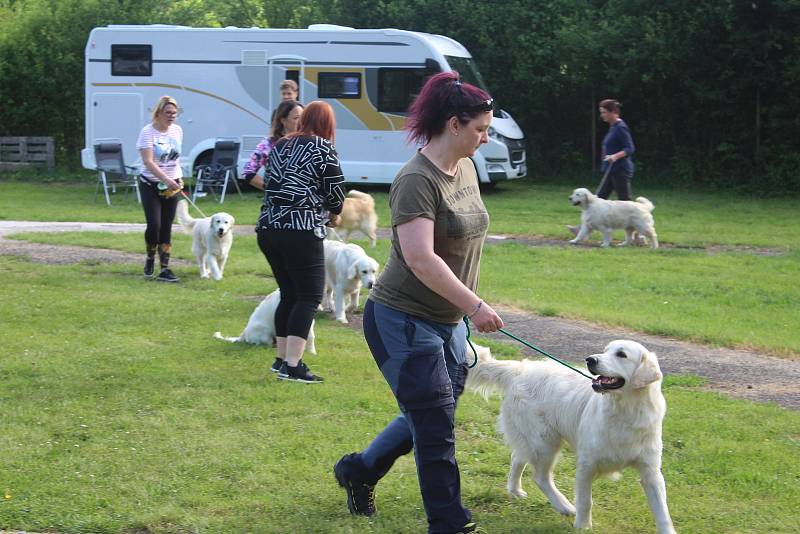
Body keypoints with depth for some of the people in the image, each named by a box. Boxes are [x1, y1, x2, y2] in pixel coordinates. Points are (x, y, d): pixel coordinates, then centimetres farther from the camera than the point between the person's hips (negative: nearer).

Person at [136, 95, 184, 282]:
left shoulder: (177, 130, 6)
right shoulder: (148, 132, -12)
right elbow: (148, 161, -20)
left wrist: (179, 178, 10)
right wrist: (166, 179, -29)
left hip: (171, 186, 5)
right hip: (151, 185, -5)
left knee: (167, 228, 2)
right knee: (154, 225, -13)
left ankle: (165, 269, 3)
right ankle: (150, 258, 15)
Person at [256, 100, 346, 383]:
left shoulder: (281, 145, 17)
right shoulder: (323, 149, -3)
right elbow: (336, 190, -1)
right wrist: (334, 216, 19)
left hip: (268, 228, 7)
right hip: (300, 231, -7)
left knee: (289, 294, 17)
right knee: (309, 296, -3)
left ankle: (281, 358, 21)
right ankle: (292, 366, -11)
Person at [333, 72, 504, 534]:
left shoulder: (466, 168, 7)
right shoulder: (417, 181, -21)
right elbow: (419, 258, -29)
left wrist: (468, 309, 18)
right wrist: (475, 306, -29)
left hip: (449, 322, 9)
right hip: (404, 322, -9)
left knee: (427, 419, 17)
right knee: (436, 429, -5)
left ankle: (359, 471, 39)